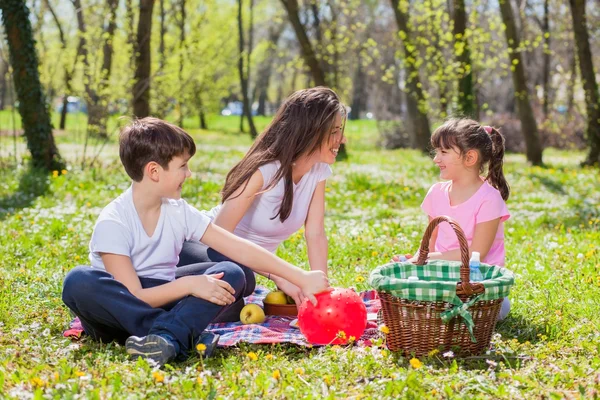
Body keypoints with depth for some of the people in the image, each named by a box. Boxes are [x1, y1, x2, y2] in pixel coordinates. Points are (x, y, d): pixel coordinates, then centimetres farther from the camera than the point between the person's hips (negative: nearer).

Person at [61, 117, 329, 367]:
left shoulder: (179, 212, 1)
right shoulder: (113, 222, -15)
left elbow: (241, 250, 0)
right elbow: (133, 297, -20)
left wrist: (300, 277, -4)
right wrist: (187, 284, -28)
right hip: (117, 310, -5)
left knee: (232, 274, -16)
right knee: (77, 282, -36)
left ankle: (166, 337, -41)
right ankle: (184, 337, -35)